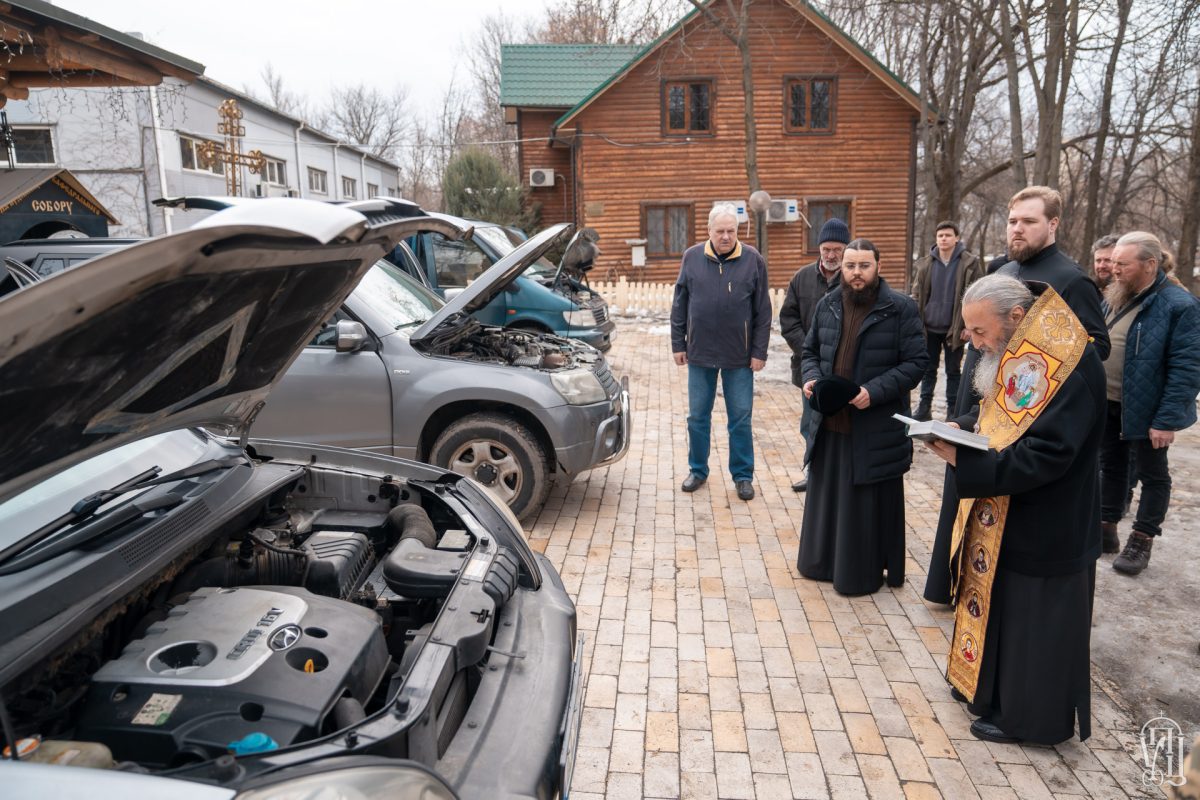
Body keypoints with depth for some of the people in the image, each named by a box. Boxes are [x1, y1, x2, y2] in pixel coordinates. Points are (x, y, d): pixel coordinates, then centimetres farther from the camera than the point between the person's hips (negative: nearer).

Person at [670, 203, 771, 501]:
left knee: (741, 419, 7)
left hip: (739, 356, -1)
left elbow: (763, 311, -1)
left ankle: (743, 475, 20)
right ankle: (698, 470, 27)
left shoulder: (753, 260, -3)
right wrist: (678, 344, 3)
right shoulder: (692, 257, 1)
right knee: (697, 417, 11)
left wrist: (759, 352, -4)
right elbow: (679, 305, 6)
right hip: (700, 353, 2)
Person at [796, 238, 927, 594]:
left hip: (875, 430, -5)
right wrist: (811, 377, -4)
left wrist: (874, 392, -21)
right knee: (826, 498, 16)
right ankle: (822, 562, 32)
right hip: (830, 424, 5)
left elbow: (915, 363, -10)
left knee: (869, 505, 6)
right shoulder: (827, 305, 7)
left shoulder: (901, 308, -8)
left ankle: (865, 572, 22)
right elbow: (810, 350, 17)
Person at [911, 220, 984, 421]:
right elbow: (917, 295, 7)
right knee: (928, 369, 12)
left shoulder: (970, 263, -4)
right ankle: (924, 407, 21)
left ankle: (952, 410, 16)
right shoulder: (926, 263, 4)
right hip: (929, 327, 3)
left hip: (954, 328, -3)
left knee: (953, 371, 8)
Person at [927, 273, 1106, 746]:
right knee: (1000, 606, 20)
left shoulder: (1070, 365, -24)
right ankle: (992, 687, 38)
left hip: (1042, 530, -9)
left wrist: (964, 459, -29)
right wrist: (963, 438, -3)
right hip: (1005, 519, 9)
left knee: (1032, 621, 7)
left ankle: (1028, 715, 25)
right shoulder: (1018, 357, 5)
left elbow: (1047, 455, -29)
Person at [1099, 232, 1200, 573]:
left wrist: (1167, 419, -22)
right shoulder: (1114, 298, 5)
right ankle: (1106, 530, 30)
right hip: (1107, 404, 7)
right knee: (1110, 467, 17)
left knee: (1152, 475, 9)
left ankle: (1142, 541, 19)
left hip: (1145, 410, -7)